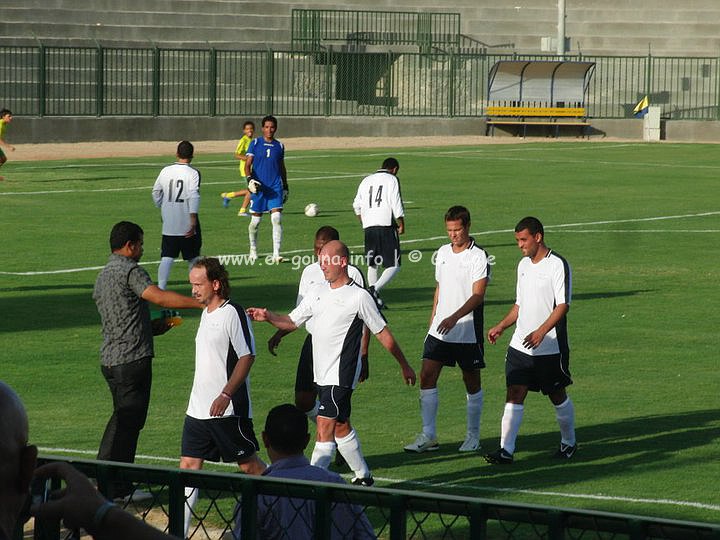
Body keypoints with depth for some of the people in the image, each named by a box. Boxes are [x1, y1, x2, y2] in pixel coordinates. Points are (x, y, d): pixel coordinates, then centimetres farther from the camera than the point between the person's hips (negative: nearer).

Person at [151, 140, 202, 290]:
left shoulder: (165, 171, 4)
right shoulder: (193, 173, -9)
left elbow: (156, 193, 12)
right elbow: (194, 196, -18)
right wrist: (193, 220, -20)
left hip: (169, 225, 3)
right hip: (187, 224, -3)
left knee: (167, 258, -1)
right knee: (193, 257, 12)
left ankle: (161, 288, -16)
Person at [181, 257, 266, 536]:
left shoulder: (234, 314, -13)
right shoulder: (206, 313, 14)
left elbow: (247, 357, -16)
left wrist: (226, 395, -24)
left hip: (228, 409, -8)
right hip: (198, 408, 8)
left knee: (249, 464, 1)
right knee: (188, 466, 4)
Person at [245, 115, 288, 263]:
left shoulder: (279, 146, 10)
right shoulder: (255, 143, 1)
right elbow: (247, 164, -3)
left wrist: (285, 187, 22)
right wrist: (250, 179, -20)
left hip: (275, 187, 1)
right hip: (258, 187, -1)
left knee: (277, 219, -13)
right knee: (255, 220, 7)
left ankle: (276, 254, -15)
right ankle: (253, 249, 30)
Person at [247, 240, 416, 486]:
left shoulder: (359, 296, -8)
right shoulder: (318, 294, 12)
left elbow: (383, 334, -2)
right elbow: (292, 321, 13)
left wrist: (404, 366, 5)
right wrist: (269, 316, -7)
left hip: (342, 374, -7)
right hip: (322, 374, 8)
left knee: (325, 425, -14)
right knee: (340, 426, 16)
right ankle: (363, 476, 30)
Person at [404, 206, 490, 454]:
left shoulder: (478, 256, -11)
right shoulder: (443, 253, 9)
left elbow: (478, 296, -18)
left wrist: (454, 318, -30)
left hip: (467, 331, -5)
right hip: (439, 330, 6)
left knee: (472, 382, 6)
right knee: (426, 377, -4)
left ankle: (473, 436, 18)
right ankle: (428, 435, 0)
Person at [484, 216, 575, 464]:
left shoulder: (557, 265, -12)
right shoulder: (524, 265, 12)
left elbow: (562, 305, -18)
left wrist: (541, 332, -29)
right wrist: (501, 327, 10)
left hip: (550, 348, -6)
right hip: (520, 345, 6)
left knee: (557, 396, 10)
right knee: (514, 395, -5)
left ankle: (569, 443, 29)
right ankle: (506, 450, -10)